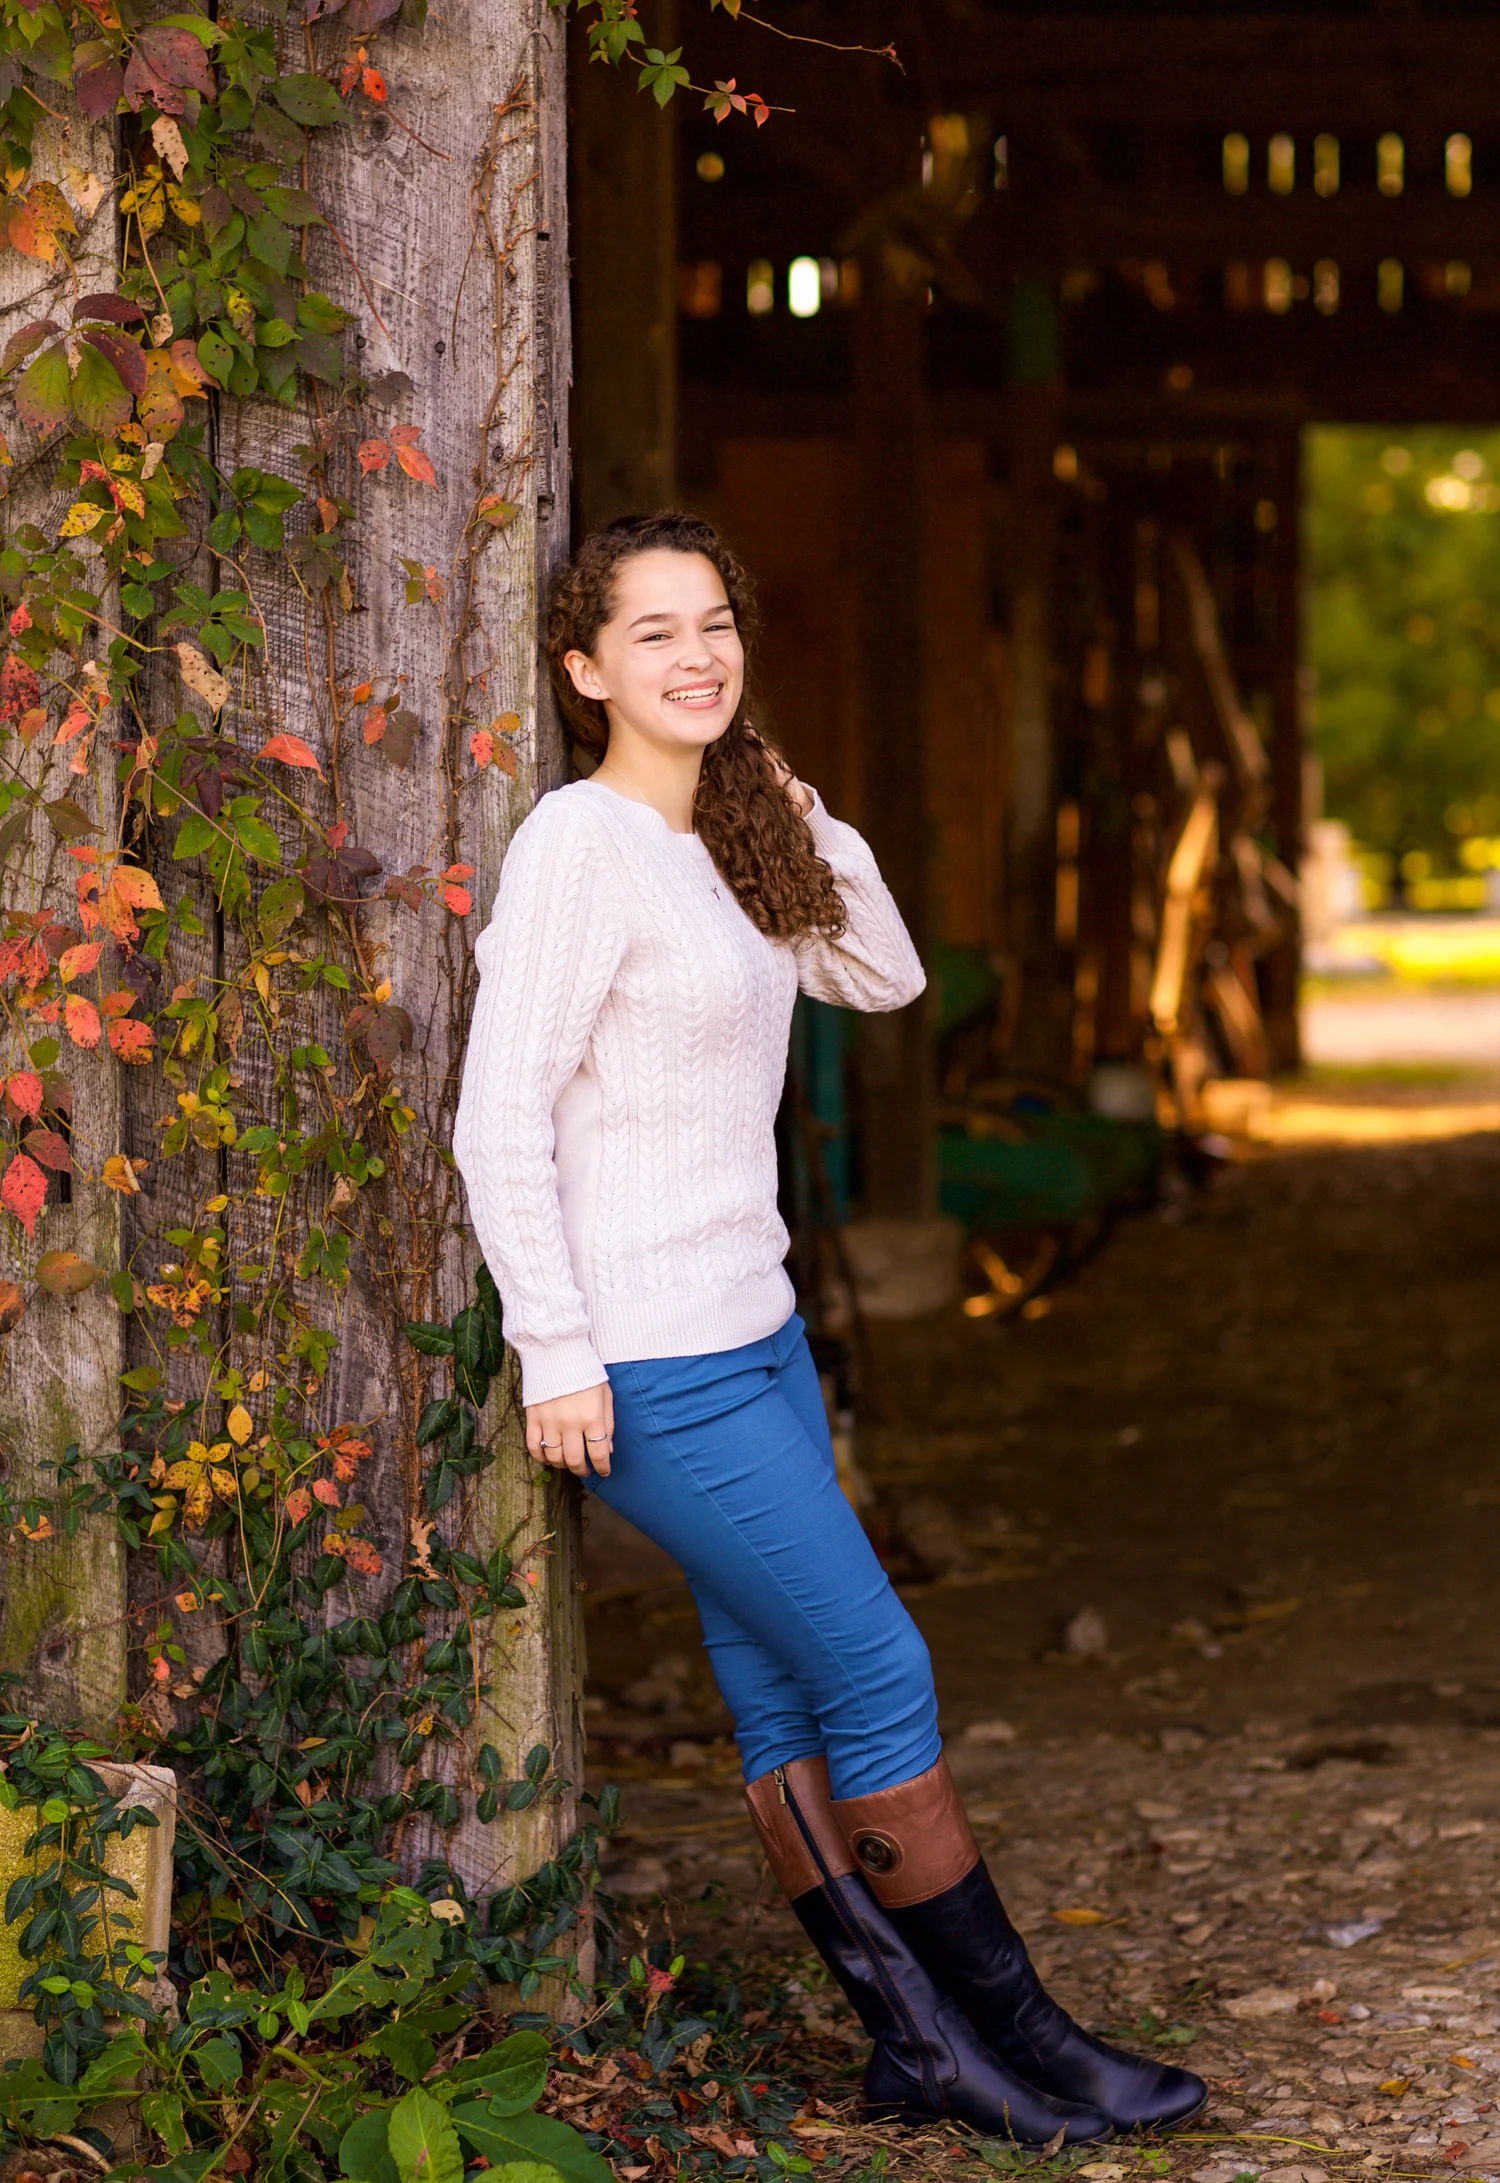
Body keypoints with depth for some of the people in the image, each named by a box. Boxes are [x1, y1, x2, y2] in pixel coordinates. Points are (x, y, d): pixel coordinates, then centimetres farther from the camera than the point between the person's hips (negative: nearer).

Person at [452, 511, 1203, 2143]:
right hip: (652, 1363, -8)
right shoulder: (581, 844, -15)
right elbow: (502, 1114, -18)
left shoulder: (717, 838, 10)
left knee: (786, 1702, 12)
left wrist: (799, 812, 8)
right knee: (879, 1675, -2)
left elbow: (884, 975, 21)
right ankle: (1019, 2040, 9)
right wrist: (556, 1354, -19)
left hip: (751, 1330, 8)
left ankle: (915, 2047, 19)